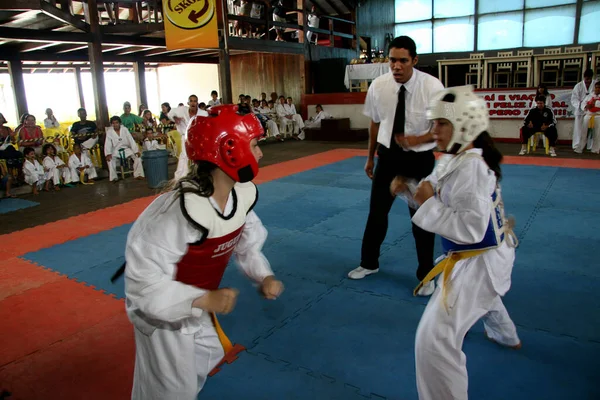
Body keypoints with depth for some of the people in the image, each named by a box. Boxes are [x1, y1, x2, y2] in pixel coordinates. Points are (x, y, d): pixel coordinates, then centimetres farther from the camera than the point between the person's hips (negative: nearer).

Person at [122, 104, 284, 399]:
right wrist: (205, 300, -38)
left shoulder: (243, 194, -14)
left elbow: (246, 243, 4)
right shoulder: (181, 211, -39)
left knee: (207, 358, 29)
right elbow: (144, 281, -34)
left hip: (196, 304, 8)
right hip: (161, 311, -7)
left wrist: (264, 277, -11)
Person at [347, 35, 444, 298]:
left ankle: (426, 275, 27)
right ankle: (369, 263, 35)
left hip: (419, 159, -2)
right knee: (377, 212, 12)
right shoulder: (378, 86, -9)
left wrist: (416, 140, -27)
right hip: (388, 157, 3)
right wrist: (370, 157, 11)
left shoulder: (432, 86, -18)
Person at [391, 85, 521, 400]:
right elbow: (442, 198, 11)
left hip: (478, 261, -11)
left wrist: (429, 203, -26)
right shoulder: (456, 158, 1)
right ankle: (505, 335, 72)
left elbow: (471, 229, -32)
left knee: (434, 339, -16)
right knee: (482, 294, 43)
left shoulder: (470, 167, -29)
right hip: (488, 253, 11)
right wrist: (410, 188, -6)